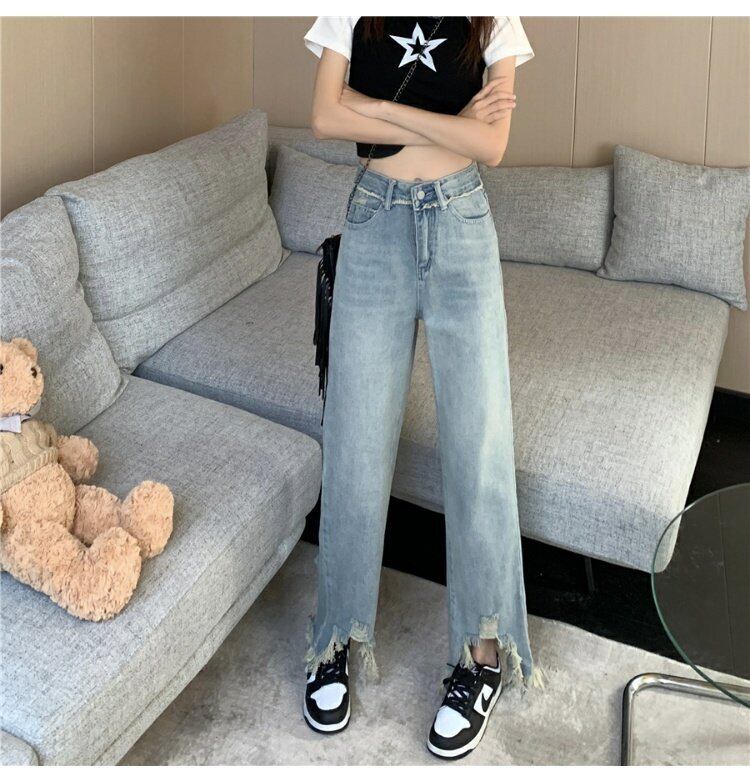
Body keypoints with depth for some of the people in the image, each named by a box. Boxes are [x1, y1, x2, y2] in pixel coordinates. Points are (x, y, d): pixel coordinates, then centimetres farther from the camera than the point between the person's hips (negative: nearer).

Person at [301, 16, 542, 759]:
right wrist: (446, 125, -9)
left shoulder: (492, 21, 6)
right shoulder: (353, 14, 7)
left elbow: (491, 144, -7)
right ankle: (336, 636, 18)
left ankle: (483, 651, 12)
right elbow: (325, 118, -7)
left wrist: (377, 107, -9)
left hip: (461, 226, 0)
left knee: (479, 440, -2)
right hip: (375, 223, 1)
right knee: (355, 441, 1)